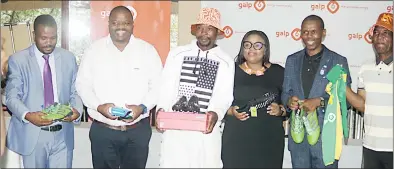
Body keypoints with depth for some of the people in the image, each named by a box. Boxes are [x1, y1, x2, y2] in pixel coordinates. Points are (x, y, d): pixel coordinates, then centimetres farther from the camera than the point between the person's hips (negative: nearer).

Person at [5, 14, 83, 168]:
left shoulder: (69, 58, 6)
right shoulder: (18, 60, -2)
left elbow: (75, 92, 7)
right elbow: (11, 97, -6)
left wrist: (77, 110, -14)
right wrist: (28, 115, -25)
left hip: (62, 135, 2)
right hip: (32, 135, -2)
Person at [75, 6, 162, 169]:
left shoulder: (148, 50, 0)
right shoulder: (94, 50, 1)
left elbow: (158, 85, 0)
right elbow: (82, 84, 2)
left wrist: (142, 107, -17)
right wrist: (99, 106, -15)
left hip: (138, 130, 0)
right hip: (102, 130, 0)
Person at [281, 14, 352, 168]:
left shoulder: (338, 61, -1)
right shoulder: (292, 60, 10)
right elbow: (285, 92, 11)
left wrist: (320, 102, -19)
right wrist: (289, 101, -12)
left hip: (326, 136, -3)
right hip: (297, 133, 3)